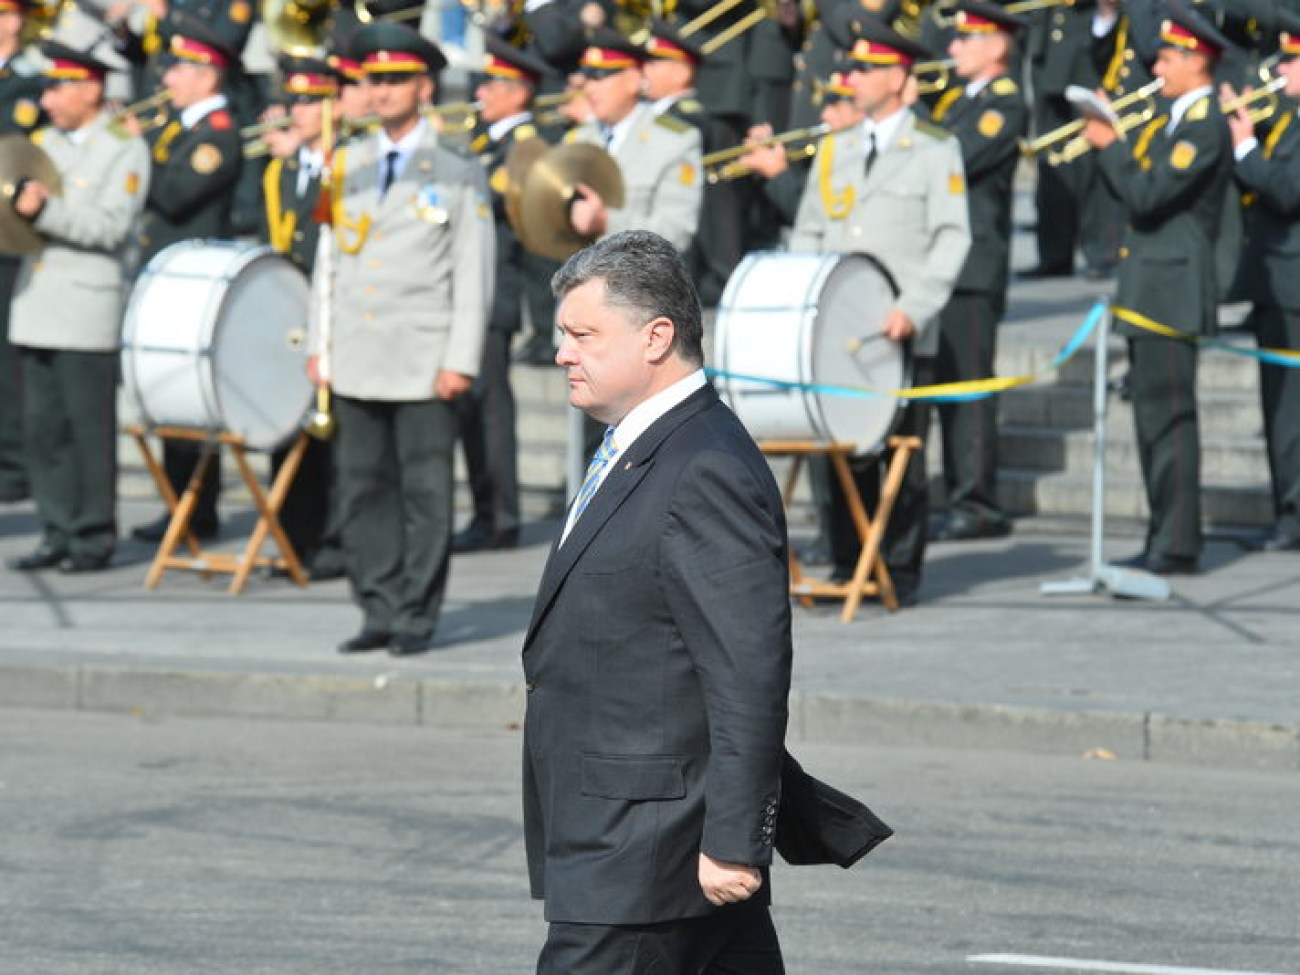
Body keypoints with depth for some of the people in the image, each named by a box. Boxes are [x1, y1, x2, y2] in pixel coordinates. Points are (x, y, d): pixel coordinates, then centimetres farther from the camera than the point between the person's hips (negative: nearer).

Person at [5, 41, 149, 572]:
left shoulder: (125, 150, -4)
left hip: (86, 313, -7)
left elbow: (111, 228, -14)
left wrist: (45, 210, -21)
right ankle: (58, 533, 12)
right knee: (44, 428, 6)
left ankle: (94, 537, 3)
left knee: (90, 428, -3)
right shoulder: (44, 142, 17)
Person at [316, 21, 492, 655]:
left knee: (425, 491, -2)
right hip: (357, 360, 4)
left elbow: (473, 274, -2)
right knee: (364, 488, 5)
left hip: (423, 362, -4)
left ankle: (417, 618, 2)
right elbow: (330, 256, 17)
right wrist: (319, 343, 10)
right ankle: (378, 613, 11)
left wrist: (461, 361, -9)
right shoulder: (348, 166, 13)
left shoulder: (458, 174, 1)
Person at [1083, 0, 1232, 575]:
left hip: (1172, 290, -10)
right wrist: (1110, 144, 5)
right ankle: (1165, 542, 17)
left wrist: (1110, 145, -11)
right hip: (1149, 290, 10)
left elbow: (1149, 194, -23)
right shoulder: (1174, 119, 15)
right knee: (1153, 416, 12)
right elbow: (1135, 189, 18)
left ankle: (1177, 547, -7)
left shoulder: (1205, 125, -15)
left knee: (1168, 416, -9)